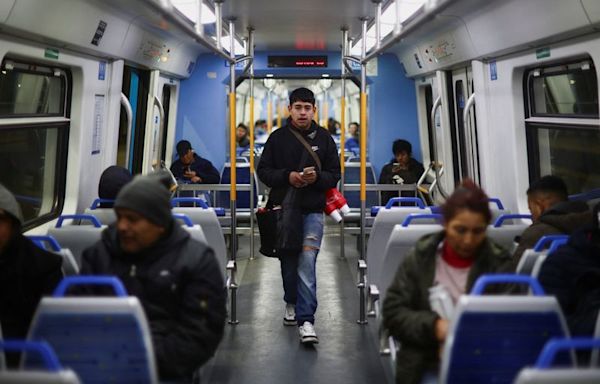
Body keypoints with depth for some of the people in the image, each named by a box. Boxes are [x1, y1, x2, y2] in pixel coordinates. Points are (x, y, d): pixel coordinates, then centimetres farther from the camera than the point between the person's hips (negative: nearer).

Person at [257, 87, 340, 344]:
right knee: (288, 261, 11)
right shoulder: (277, 138, 4)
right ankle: (291, 303, 37)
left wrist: (317, 177, -14)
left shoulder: (324, 138, 6)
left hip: (312, 210, -1)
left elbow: (334, 174, 7)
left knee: (307, 262, -12)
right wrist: (288, 176, -14)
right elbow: (263, 170, 3)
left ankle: (306, 319, -11)